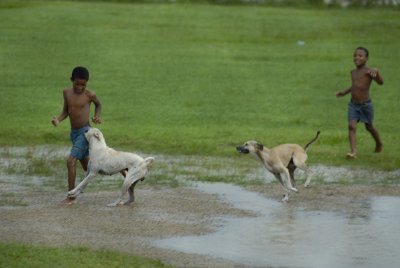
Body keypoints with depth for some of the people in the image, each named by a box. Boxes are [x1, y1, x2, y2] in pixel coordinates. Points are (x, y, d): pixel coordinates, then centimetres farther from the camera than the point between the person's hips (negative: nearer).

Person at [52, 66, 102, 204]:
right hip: (74, 133, 6)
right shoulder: (67, 92, 1)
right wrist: (57, 119, -13)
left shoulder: (89, 94, -11)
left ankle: (71, 196, -14)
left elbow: (98, 104, 9)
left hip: (85, 132, -6)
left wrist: (96, 116, -8)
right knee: (88, 168, 18)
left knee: (71, 161, -20)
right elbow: (65, 111, 7)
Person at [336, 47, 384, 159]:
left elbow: (380, 82, -29)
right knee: (351, 126, -15)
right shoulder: (353, 72, 6)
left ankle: (379, 143, 42)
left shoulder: (368, 71, -15)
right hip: (353, 104, 4)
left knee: (369, 127, 15)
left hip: (366, 105, -4)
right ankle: (353, 151, -22)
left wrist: (376, 72, -46)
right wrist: (344, 92, 19)